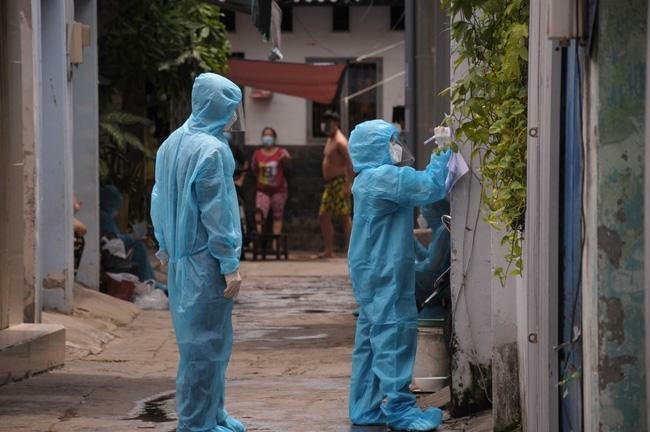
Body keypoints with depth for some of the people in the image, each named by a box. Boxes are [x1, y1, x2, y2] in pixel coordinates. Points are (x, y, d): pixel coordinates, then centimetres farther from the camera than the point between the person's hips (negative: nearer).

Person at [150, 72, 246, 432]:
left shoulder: (172, 143, 9)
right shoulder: (211, 149, -16)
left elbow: (160, 199, 14)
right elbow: (216, 211, -18)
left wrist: (165, 245, 21)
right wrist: (230, 264, -15)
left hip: (179, 257, 9)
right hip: (205, 260, -9)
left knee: (196, 338, 15)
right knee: (206, 342, -3)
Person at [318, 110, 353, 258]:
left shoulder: (340, 141, -12)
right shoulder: (330, 140, 19)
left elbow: (350, 164, -19)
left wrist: (348, 185, -25)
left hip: (339, 183, -11)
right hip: (330, 184, 11)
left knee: (344, 217, -9)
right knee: (323, 216, 10)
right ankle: (328, 250, 14)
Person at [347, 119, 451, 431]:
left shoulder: (373, 180, 18)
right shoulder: (383, 177, -16)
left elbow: (418, 186, 22)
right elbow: (430, 188, -21)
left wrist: (440, 156, 13)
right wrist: (443, 152, -10)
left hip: (375, 273, 11)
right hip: (383, 274, -11)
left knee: (372, 339, 11)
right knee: (393, 334, -8)